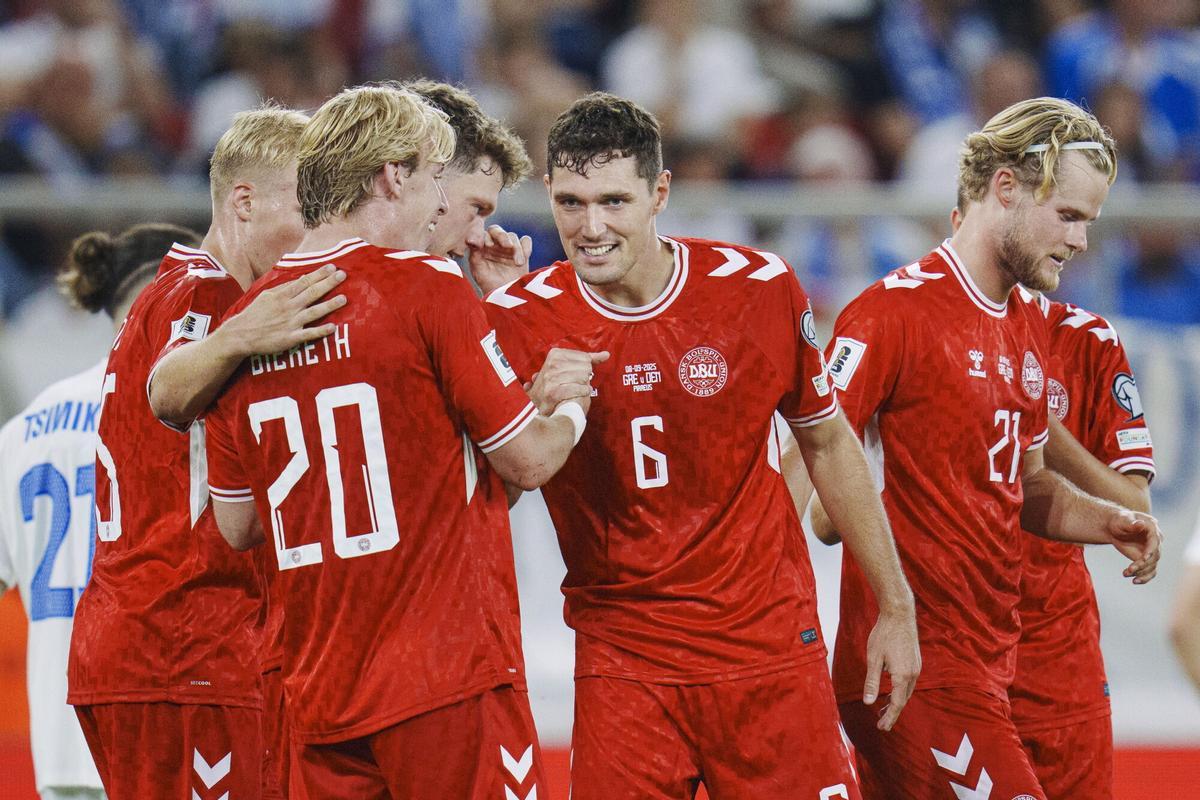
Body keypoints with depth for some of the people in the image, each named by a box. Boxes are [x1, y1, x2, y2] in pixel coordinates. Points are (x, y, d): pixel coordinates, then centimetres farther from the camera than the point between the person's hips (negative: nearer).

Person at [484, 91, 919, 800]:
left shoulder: (760, 288, -4)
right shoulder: (523, 321, -6)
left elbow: (828, 445, 9)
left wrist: (896, 608, 11)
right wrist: (544, 421, -24)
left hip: (770, 643, 0)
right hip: (620, 656, 0)